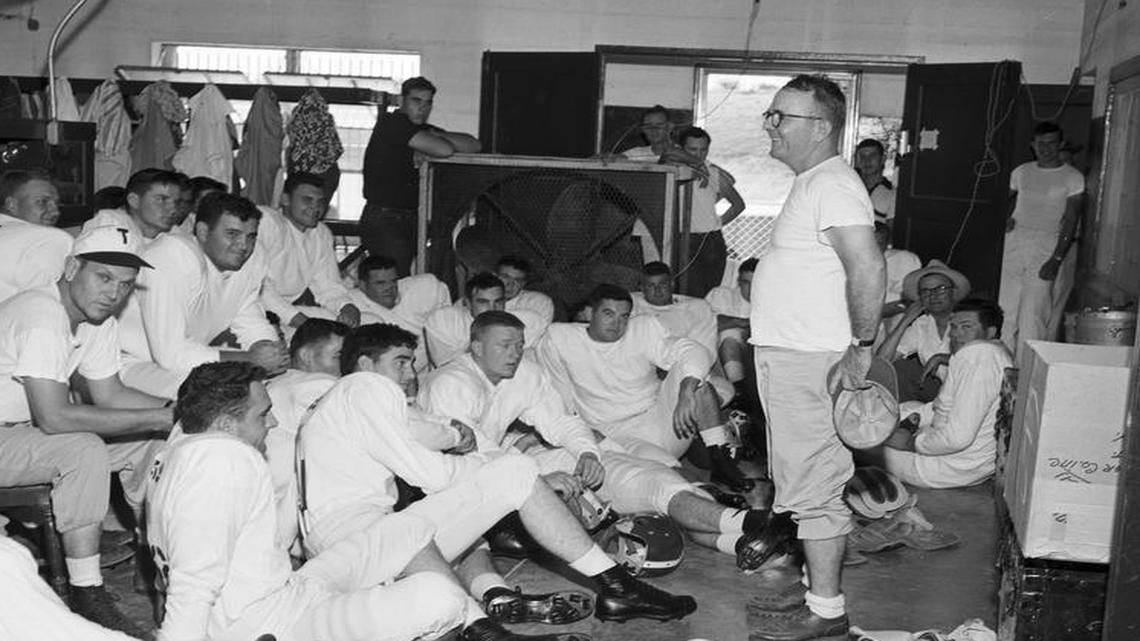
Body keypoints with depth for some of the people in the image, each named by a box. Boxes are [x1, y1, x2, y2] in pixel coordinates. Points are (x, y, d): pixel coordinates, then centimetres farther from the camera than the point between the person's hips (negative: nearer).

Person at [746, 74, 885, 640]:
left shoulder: (832, 185, -16)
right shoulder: (811, 182, 17)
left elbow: (867, 267, -27)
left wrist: (860, 348, -25)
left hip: (808, 361, -11)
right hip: (787, 356, 11)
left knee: (813, 487, -3)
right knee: (806, 482, 17)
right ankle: (815, 586, 29)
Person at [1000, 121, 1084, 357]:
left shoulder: (1072, 178, -3)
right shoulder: (1021, 172, 11)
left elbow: (1071, 222, -8)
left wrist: (1057, 259, -16)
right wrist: (1010, 218, 7)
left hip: (1048, 246, -4)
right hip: (1016, 243, 5)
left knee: (1033, 310, -11)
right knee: (1009, 306, 5)